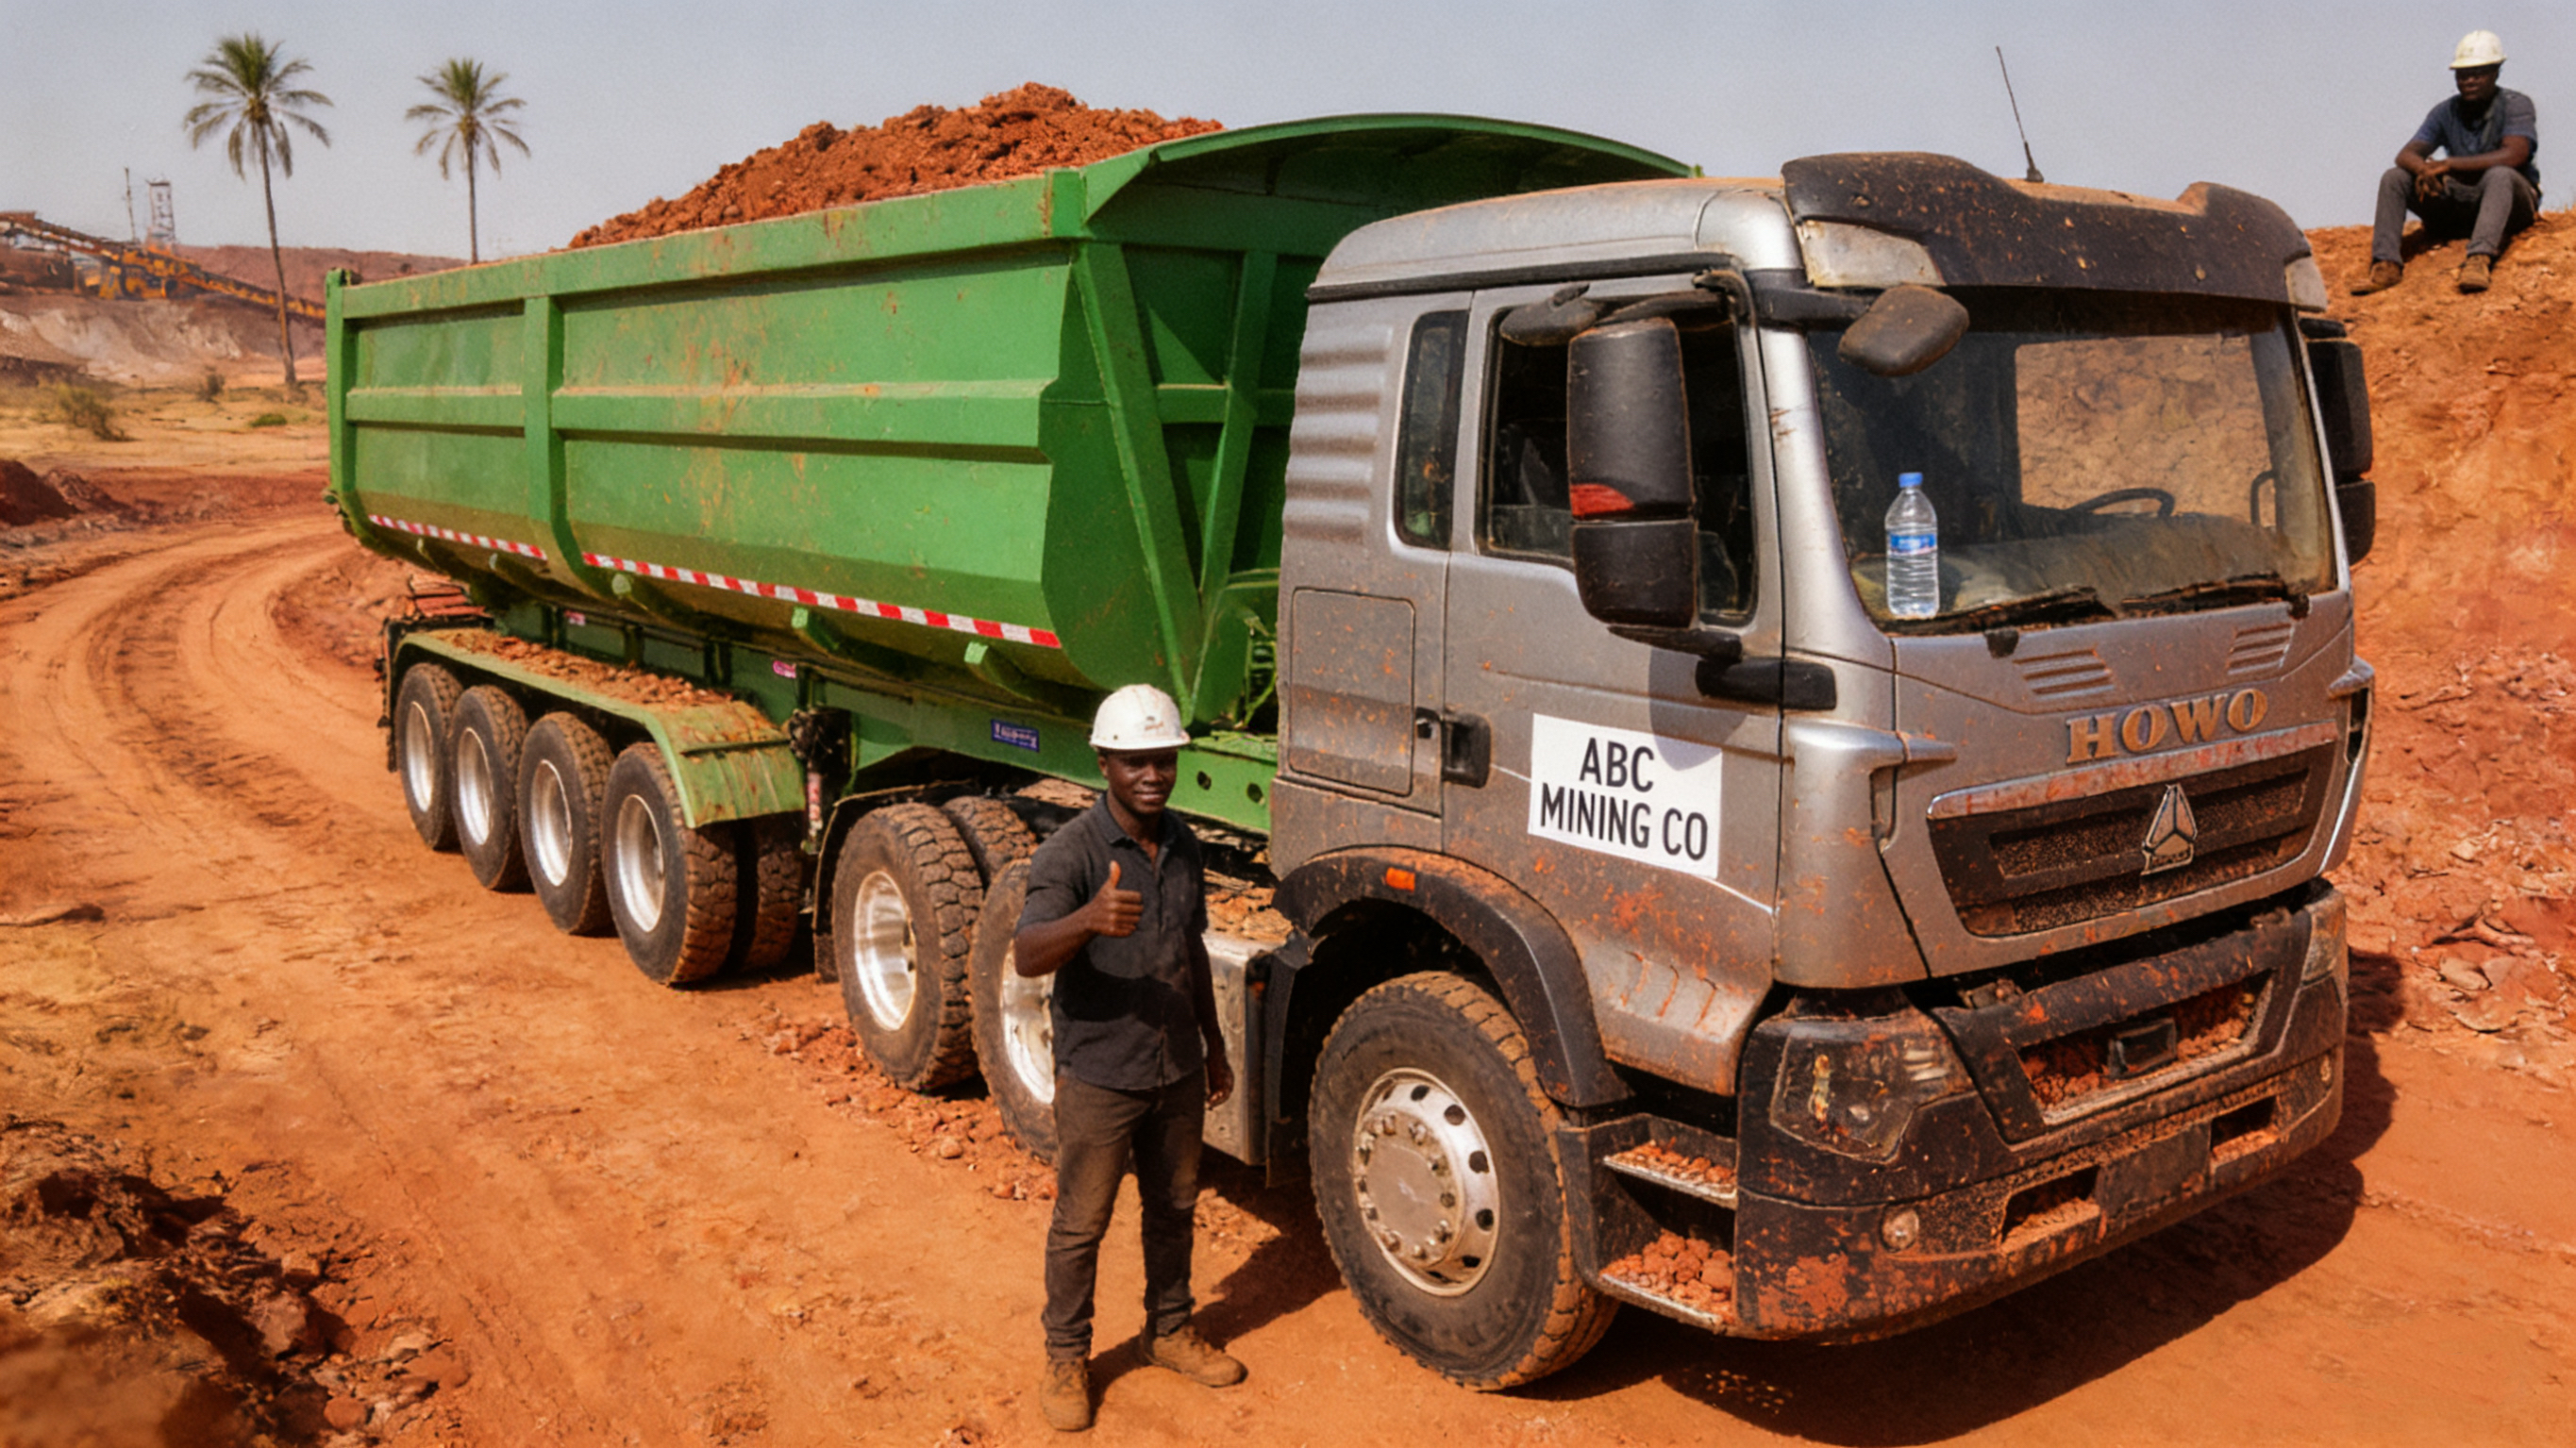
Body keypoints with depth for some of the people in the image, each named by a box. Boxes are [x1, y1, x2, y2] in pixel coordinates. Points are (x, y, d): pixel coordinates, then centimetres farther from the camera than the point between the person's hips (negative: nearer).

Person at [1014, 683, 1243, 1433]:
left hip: (1177, 1069, 6)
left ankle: (1169, 1331, 40)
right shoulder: (1070, 852, -19)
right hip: (1099, 1075, -6)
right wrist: (1088, 918, -52)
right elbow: (1026, 956, -33)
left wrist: (1213, 1047, 17)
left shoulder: (1182, 845, 2)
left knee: (1173, 1207, 20)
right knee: (1081, 1224, 8)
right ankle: (1066, 1358, 27)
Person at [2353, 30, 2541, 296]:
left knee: (2499, 175, -38)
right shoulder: (2446, 112, 6)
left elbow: (2514, 156, -24)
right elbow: (2406, 155, -6)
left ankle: (2480, 259, -56)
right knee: (2393, 178, -13)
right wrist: (2423, 169, -31)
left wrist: (2449, 164, -28)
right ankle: (2386, 264, -27)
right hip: (2458, 203, 4)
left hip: (2509, 203, -4)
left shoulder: (2515, 104, -7)